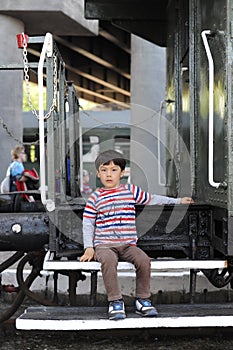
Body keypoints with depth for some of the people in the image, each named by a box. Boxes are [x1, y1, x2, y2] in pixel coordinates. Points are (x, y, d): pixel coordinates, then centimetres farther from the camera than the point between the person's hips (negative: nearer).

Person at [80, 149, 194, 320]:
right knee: (108, 261, -34)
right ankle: (115, 302, -25)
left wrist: (177, 201, 22)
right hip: (104, 245, -2)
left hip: (128, 244, 2)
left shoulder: (131, 190, 11)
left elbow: (152, 199, 21)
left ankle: (142, 299, -8)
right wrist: (89, 247, -2)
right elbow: (88, 223, 9)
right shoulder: (96, 197, 7)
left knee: (144, 260, -24)